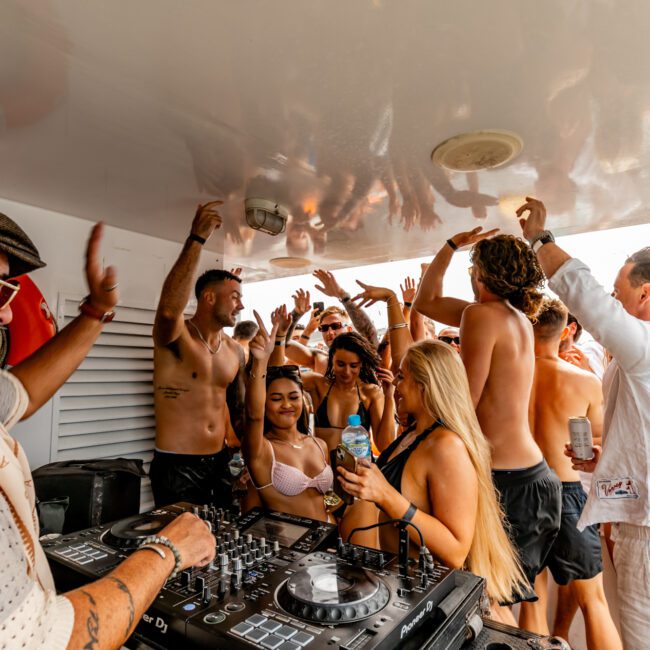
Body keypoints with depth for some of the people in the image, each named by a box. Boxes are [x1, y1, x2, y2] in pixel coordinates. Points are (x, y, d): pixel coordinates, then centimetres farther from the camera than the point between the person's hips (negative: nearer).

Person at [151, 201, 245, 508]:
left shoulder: (234, 350, 4)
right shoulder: (174, 335, -14)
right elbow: (169, 309, -39)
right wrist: (196, 239, -39)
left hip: (219, 463, 6)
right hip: (175, 467, -6)